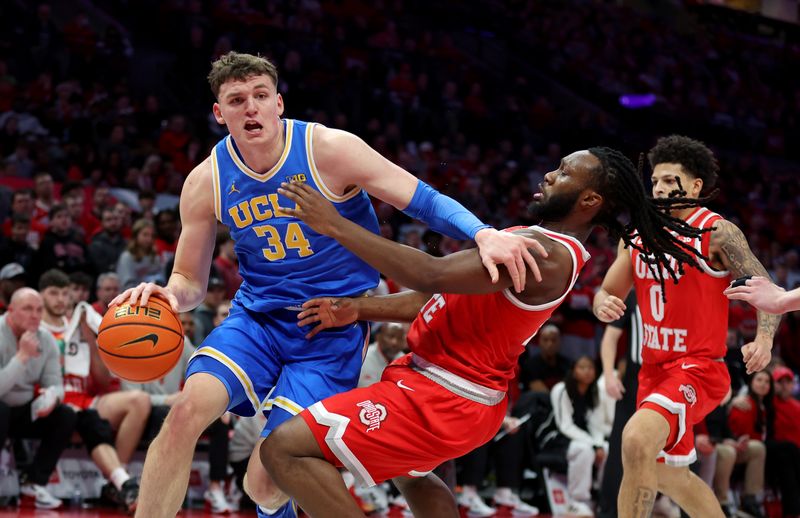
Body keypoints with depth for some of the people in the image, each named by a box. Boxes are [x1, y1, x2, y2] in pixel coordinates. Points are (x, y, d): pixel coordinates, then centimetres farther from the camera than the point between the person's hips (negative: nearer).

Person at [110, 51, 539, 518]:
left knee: (266, 480, -9)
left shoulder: (330, 150, -16)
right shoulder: (207, 182, -5)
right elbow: (191, 280, 4)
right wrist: (167, 295, -20)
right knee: (187, 410, -26)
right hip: (256, 317, 3)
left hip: (333, 327, -3)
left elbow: (425, 200, -14)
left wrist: (484, 234, -33)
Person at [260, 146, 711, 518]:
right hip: (448, 387, 11)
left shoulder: (545, 254, -24)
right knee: (411, 473, 41)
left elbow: (432, 275, -32)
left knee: (285, 450, -16)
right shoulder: (544, 242, 10)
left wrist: (337, 226, -27)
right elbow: (449, 297, 12)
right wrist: (357, 309, 1)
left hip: (442, 401, -11)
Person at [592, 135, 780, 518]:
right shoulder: (637, 236, 7)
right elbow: (608, 292, 13)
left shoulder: (716, 233, -11)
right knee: (667, 475, 19)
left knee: (637, 440, -31)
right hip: (654, 368, 8)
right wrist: (604, 305, -12)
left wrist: (764, 340, -27)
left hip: (698, 368, -8)